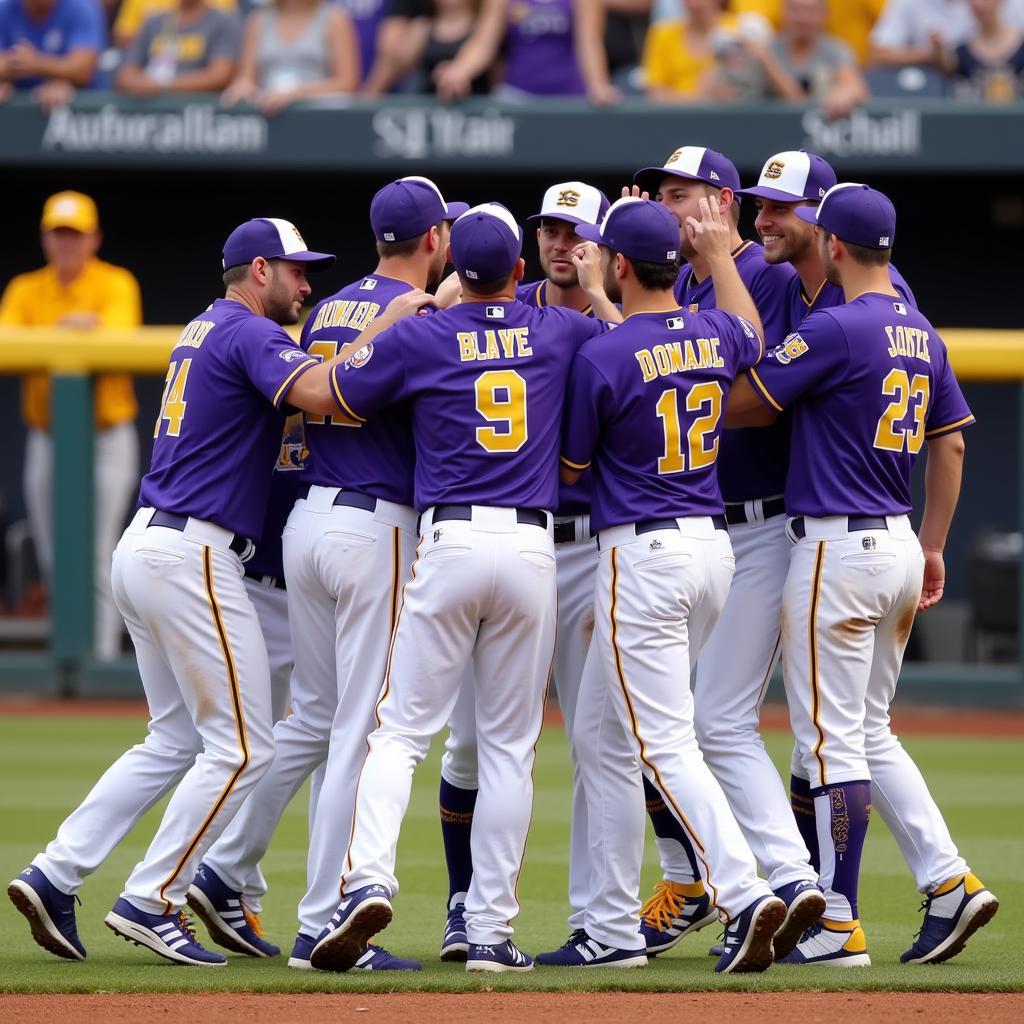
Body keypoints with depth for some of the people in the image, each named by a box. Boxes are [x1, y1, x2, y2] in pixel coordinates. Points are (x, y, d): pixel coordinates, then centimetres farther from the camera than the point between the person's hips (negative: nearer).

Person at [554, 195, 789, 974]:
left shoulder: (602, 357, -15)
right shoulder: (715, 335, 5)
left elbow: (570, 468, -2)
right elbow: (752, 338, 32)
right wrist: (721, 254, 41)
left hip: (643, 556, -8)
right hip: (713, 547, 8)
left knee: (665, 744, -11)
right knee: (603, 735, 17)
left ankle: (743, 893, -27)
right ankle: (613, 929, 18)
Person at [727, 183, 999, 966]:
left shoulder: (834, 330, -16)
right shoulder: (922, 336, 10)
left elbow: (743, 405, -10)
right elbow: (951, 442, 15)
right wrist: (933, 548, 19)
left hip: (837, 550, -8)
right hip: (898, 546, 8)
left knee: (832, 740, -3)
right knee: (871, 732, 18)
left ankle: (839, 925, -1)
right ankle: (949, 881, 7)